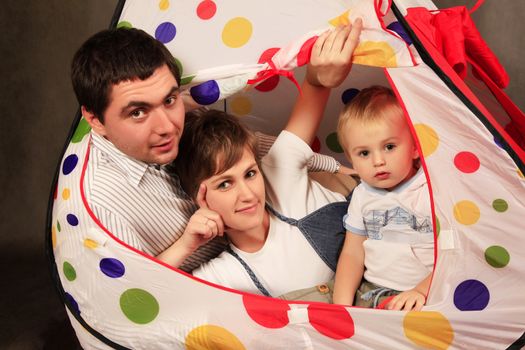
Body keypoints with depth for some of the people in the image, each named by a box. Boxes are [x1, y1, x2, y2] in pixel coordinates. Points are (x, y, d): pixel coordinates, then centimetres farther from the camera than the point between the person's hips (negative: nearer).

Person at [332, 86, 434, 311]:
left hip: (423, 297, -5)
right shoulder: (362, 195, 9)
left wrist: (422, 291, -21)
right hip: (371, 292, 5)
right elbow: (352, 254, 12)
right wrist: (342, 305, -1)